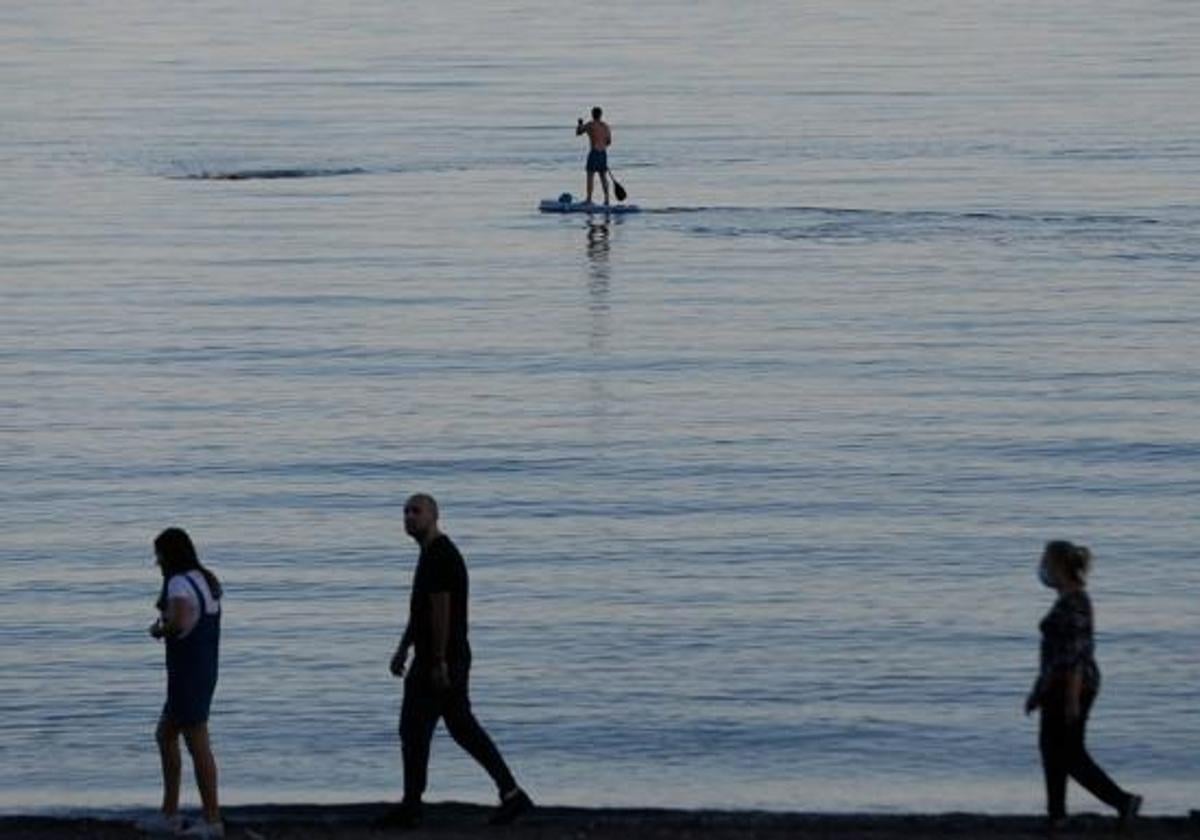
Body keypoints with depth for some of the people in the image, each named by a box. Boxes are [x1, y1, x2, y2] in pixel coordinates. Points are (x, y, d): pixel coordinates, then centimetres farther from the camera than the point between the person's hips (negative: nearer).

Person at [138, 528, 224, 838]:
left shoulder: (179, 583, -17)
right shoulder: (206, 580, 13)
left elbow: (177, 623, -33)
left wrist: (159, 630, -12)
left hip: (187, 674, -10)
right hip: (205, 671, 10)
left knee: (198, 746, -3)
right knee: (165, 736, 18)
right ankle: (169, 815, 21)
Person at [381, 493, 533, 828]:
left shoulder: (439, 556, -17)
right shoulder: (433, 554, 17)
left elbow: (441, 611, -22)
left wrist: (438, 663, -24)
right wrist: (403, 650, 23)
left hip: (438, 661, -10)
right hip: (453, 659, 10)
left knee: (414, 729, -3)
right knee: (463, 728, 11)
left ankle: (410, 808, 4)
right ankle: (511, 793, 8)